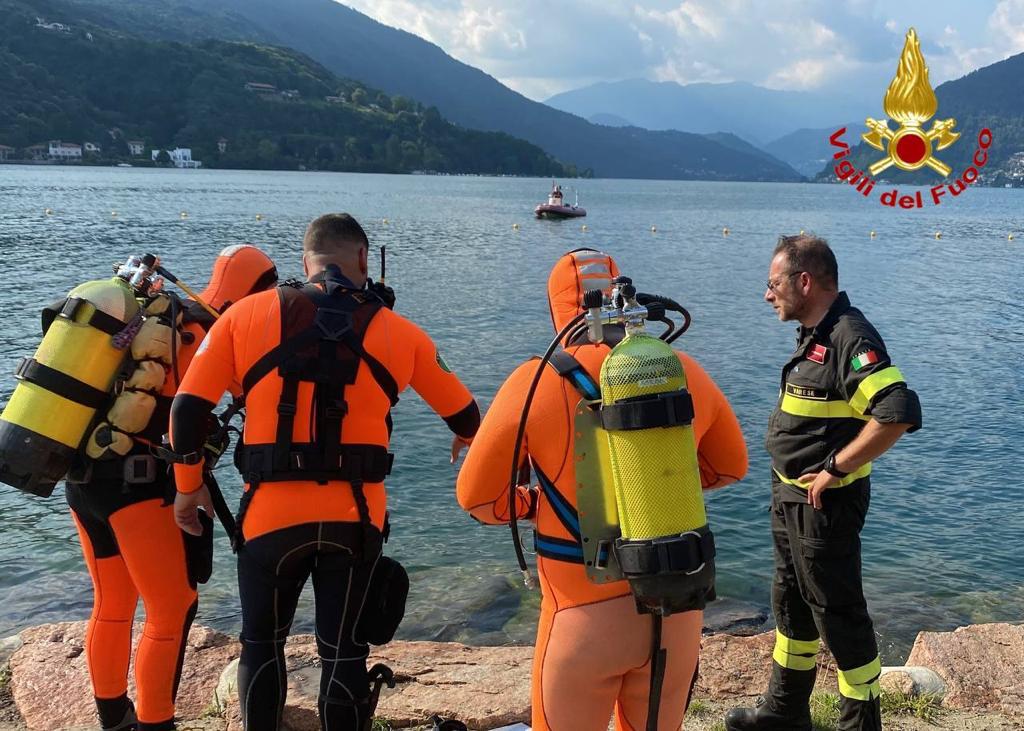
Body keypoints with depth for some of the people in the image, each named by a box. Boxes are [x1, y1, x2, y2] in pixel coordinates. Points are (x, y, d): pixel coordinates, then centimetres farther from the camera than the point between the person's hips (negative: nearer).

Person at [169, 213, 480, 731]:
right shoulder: (398, 331, 2)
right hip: (355, 518, 0)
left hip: (271, 514, 0)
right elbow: (465, 416, 12)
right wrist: (467, 441, 36)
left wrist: (189, 485, 15)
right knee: (344, 654, 13)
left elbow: (188, 409, 0)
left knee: (262, 645, 21)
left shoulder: (245, 316, 0)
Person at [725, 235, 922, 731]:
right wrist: (787, 486, 11)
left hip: (824, 503, -10)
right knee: (791, 603, 21)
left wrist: (836, 468, -25)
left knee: (837, 613, 4)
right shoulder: (815, 334, 8)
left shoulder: (851, 338, -22)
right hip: (792, 497, 10)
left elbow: (898, 414, -34)